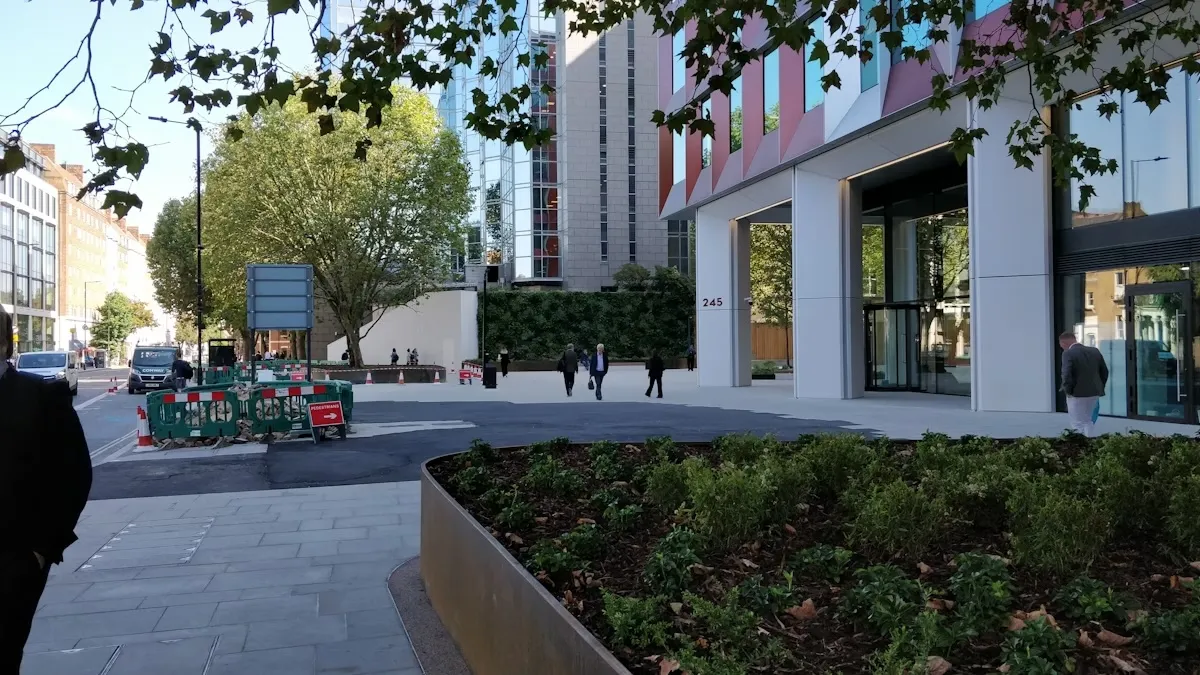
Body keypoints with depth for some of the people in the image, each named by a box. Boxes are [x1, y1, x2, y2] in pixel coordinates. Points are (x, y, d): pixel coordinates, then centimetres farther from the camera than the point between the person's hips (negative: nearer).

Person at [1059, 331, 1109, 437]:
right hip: (1094, 393, 7)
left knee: (1078, 425, 2)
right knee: (1089, 423, 19)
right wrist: (1100, 387, 17)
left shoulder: (1068, 353, -14)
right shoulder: (1095, 351, 8)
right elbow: (1104, 371, 11)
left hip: (1077, 394, -7)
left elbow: (1067, 375, -22)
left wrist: (1067, 391, -9)